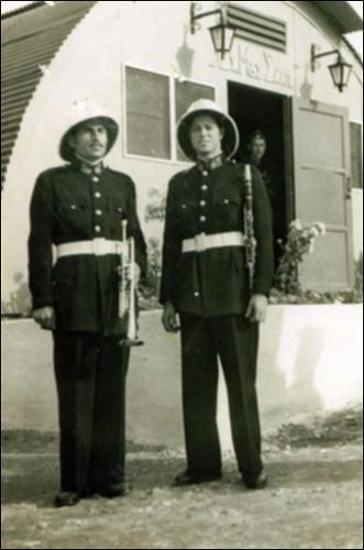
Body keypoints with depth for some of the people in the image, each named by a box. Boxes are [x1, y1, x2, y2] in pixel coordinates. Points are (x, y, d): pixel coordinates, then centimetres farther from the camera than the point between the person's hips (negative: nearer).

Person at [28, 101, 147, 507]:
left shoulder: (122, 183, 16)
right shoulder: (52, 182, 5)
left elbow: (136, 238, 19)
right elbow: (39, 245, -1)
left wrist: (137, 265, -4)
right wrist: (42, 300, -8)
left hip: (116, 292, 3)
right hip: (73, 293, -3)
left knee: (112, 386, 5)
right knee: (76, 389, 0)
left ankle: (109, 474, 14)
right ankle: (74, 480, 7)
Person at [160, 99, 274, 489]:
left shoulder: (245, 177, 4)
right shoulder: (179, 183, 12)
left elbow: (264, 236, -1)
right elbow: (171, 243, 12)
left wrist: (261, 289, -10)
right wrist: (167, 299, 8)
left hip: (233, 286, -3)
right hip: (192, 291, 3)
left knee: (241, 378, -1)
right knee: (196, 380, 5)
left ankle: (251, 465, 7)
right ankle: (202, 463, 13)